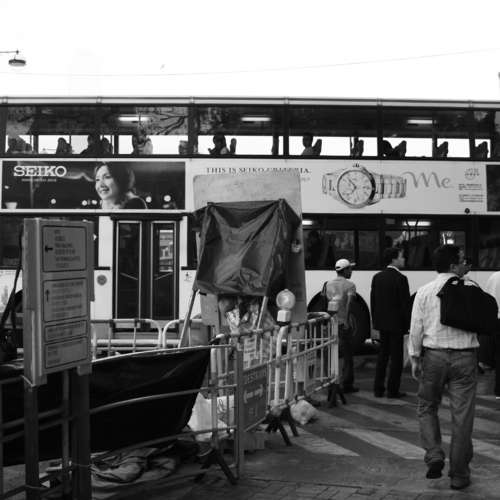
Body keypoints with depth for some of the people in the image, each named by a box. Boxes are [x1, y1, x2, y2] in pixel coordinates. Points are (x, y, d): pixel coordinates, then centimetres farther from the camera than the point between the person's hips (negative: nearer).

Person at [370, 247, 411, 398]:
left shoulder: (377, 277, 5)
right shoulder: (400, 279, -15)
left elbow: (373, 301, 9)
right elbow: (405, 304, -14)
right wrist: (408, 324, -6)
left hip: (382, 323, 6)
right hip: (396, 323, -6)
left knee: (382, 355, 15)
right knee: (396, 357, 2)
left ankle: (378, 389, 18)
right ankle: (392, 390, 5)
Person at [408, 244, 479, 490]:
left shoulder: (424, 292, -1)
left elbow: (416, 328, 0)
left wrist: (415, 358, 7)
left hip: (434, 355, 1)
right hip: (465, 357, -1)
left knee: (427, 407, 20)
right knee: (462, 416, 7)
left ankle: (434, 455, 3)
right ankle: (459, 474, 14)